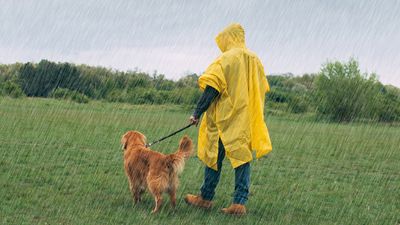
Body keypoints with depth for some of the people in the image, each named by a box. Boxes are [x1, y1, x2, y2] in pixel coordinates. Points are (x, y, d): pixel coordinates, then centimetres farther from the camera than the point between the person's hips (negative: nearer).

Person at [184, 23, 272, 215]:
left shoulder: (225, 59, -10)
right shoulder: (254, 60, 9)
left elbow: (211, 89, -15)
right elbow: (261, 90, 16)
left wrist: (197, 113, -10)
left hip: (224, 119, -5)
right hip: (247, 120, 5)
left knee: (214, 156, 7)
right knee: (242, 157, 5)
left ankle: (205, 198, 19)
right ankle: (240, 202, 0)